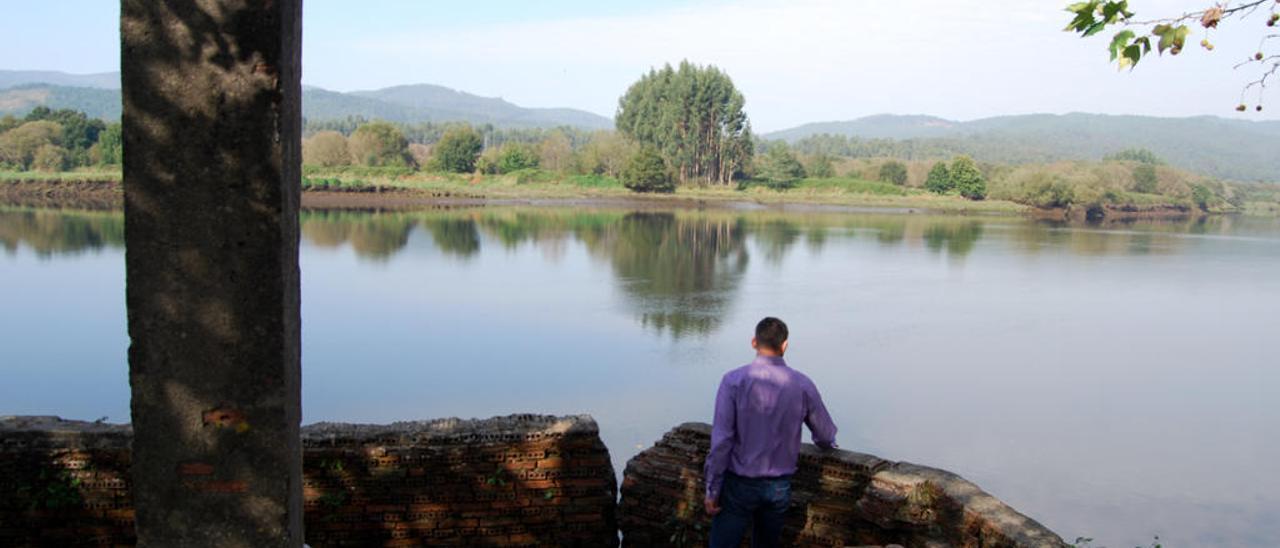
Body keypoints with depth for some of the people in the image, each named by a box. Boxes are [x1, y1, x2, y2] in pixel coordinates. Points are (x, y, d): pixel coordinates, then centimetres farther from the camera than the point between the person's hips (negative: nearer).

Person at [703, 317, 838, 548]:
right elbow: (826, 437, 7)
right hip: (779, 488, 3)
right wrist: (824, 442, 32)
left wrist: (712, 490, -8)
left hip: (739, 485, -3)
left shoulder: (734, 380, -14)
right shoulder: (803, 385, -5)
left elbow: (721, 440, -16)